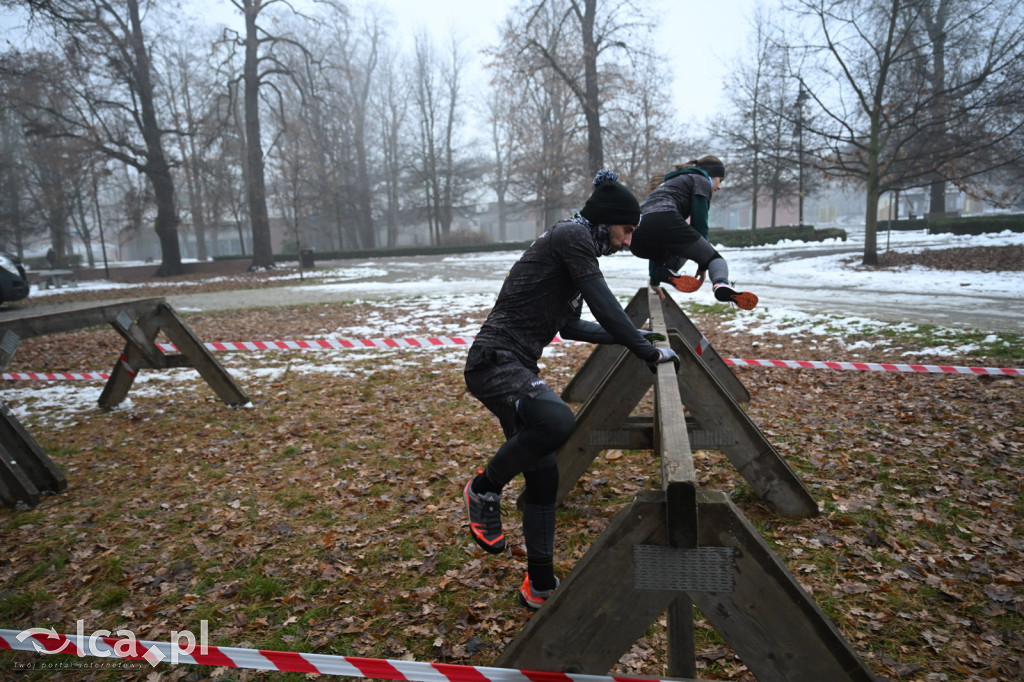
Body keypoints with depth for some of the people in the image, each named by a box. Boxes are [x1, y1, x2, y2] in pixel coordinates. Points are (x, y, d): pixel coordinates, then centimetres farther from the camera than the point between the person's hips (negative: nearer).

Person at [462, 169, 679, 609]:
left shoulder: (578, 249, 21)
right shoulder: (571, 235, -7)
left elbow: (571, 327, 29)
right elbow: (603, 304, -16)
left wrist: (631, 336, 32)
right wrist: (646, 350, -10)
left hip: (515, 367, 10)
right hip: (495, 362, -10)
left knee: (544, 477, 10)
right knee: (557, 422, -35)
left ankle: (540, 586, 23)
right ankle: (485, 488, -6)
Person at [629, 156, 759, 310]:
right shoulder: (701, 181, 20)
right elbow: (699, 222, 6)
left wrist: (654, 280, 39)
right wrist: (703, 264, 14)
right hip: (664, 221, -7)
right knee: (714, 257, 2)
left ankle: (666, 272, -1)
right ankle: (721, 284, -33)